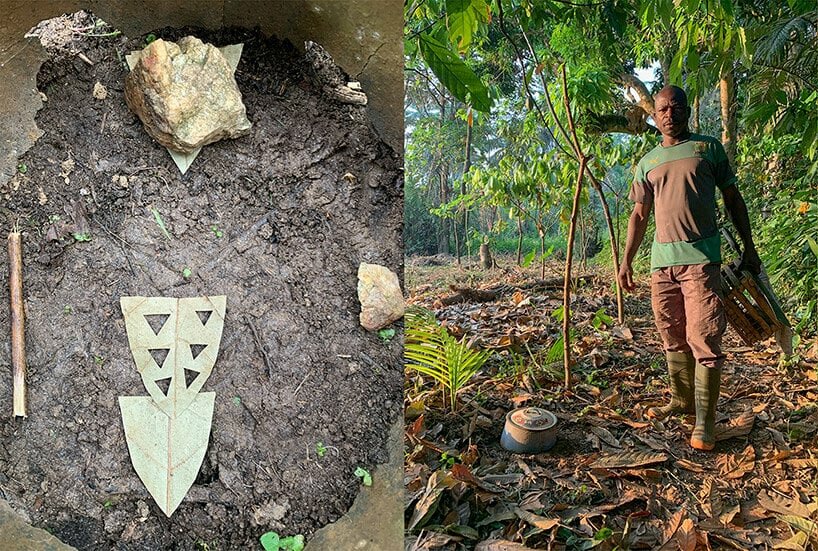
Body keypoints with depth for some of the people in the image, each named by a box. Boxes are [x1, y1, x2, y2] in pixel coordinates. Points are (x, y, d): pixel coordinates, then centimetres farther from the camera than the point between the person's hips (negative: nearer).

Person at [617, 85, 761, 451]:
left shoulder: (708, 148, 7)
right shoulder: (647, 164, 15)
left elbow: (733, 199, 9)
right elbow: (639, 215, 16)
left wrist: (749, 248, 5)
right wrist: (626, 261, 9)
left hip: (701, 257, -4)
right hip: (661, 259, 4)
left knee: (703, 340, -7)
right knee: (673, 338, 11)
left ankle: (705, 422, 1)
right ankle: (682, 401, 27)